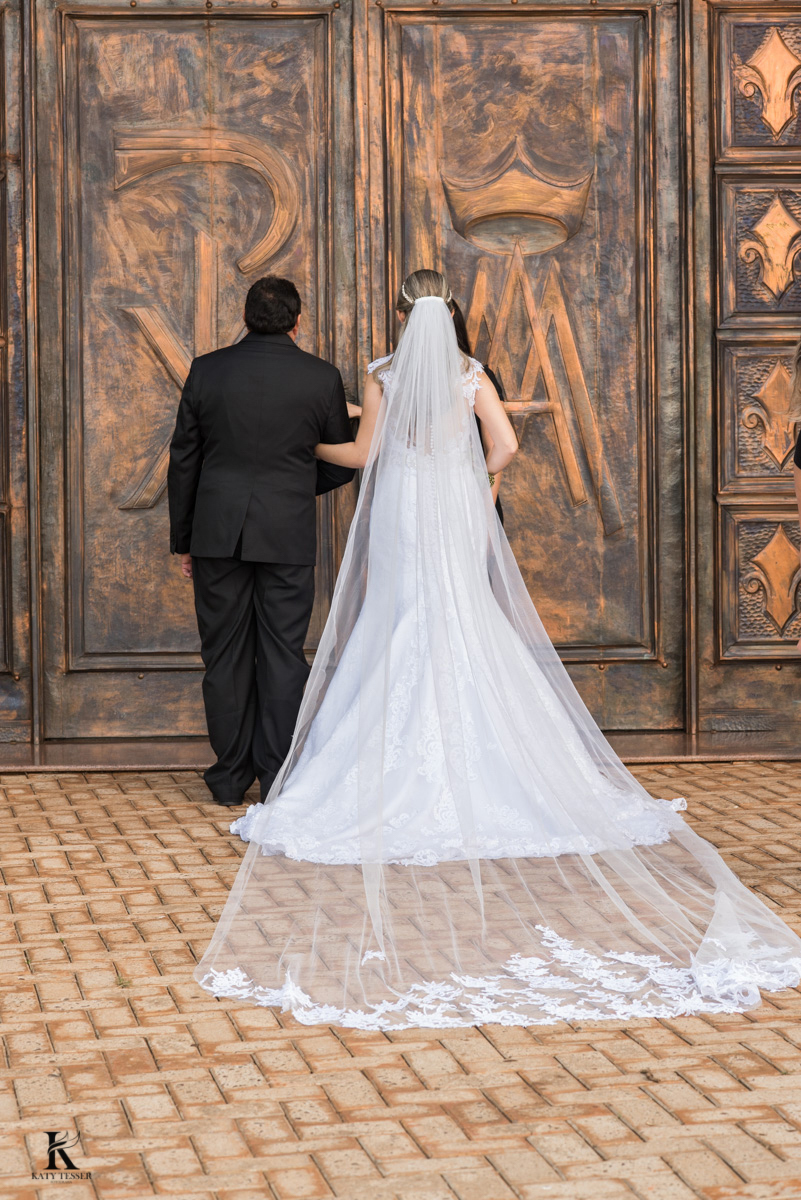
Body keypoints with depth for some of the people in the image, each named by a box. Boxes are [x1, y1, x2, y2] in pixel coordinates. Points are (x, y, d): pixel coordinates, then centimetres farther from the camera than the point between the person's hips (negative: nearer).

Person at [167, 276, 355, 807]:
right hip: (288, 534, -1)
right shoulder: (321, 377, -3)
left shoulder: (207, 370, 0)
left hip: (218, 530, 1)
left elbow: (183, 460, 5)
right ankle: (279, 777, 4)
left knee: (225, 654, 7)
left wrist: (183, 539, 13)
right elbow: (341, 465, 5)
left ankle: (231, 777, 12)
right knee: (283, 654, 4)